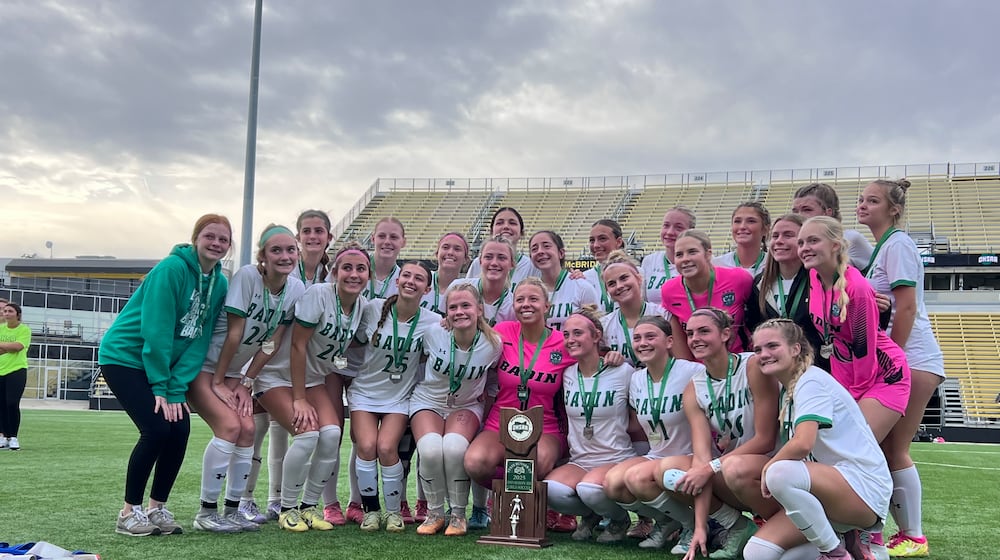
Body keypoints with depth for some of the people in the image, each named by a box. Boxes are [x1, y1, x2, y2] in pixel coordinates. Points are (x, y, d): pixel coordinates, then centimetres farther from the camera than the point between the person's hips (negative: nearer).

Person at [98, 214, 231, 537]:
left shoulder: (220, 284, -1)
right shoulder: (172, 268, -21)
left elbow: (200, 340, -4)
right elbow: (156, 331, -23)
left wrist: (177, 388, -12)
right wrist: (161, 387, -21)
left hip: (163, 362, 6)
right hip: (124, 356, -6)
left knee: (179, 430, -7)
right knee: (157, 429, -17)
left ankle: (157, 508, 11)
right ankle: (129, 512, -1)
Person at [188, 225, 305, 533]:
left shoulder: (296, 289, -7)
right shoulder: (247, 276, -23)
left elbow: (272, 342, -3)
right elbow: (234, 333, -20)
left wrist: (246, 383, -4)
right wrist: (218, 383, -15)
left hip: (233, 370, 6)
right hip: (202, 364, -5)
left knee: (247, 429, -9)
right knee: (230, 426, -19)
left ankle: (232, 510, 5)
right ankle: (206, 512, -7)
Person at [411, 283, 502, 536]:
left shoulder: (492, 344, -17)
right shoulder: (434, 333, -17)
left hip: (466, 405, 0)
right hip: (428, 402, 1)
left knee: (454, 448, -32)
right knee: (430, 449, -30)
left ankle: (458, 514, -9)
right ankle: (434, 513, -5)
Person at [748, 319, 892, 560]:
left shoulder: (811, 381, -12)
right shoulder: (788, 391, 16)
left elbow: (803, 443, -27)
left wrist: (768, 467, -12)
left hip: (864, 488, -8)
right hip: (832, 487, 8)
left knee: (781, 473, -37)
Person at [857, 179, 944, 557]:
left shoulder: (897, 244, -9)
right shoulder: (879, 247, 18)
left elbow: (907, 307, -16)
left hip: (912, 359, -9)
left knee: (894, 449, -7)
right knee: (886, 448, 6)